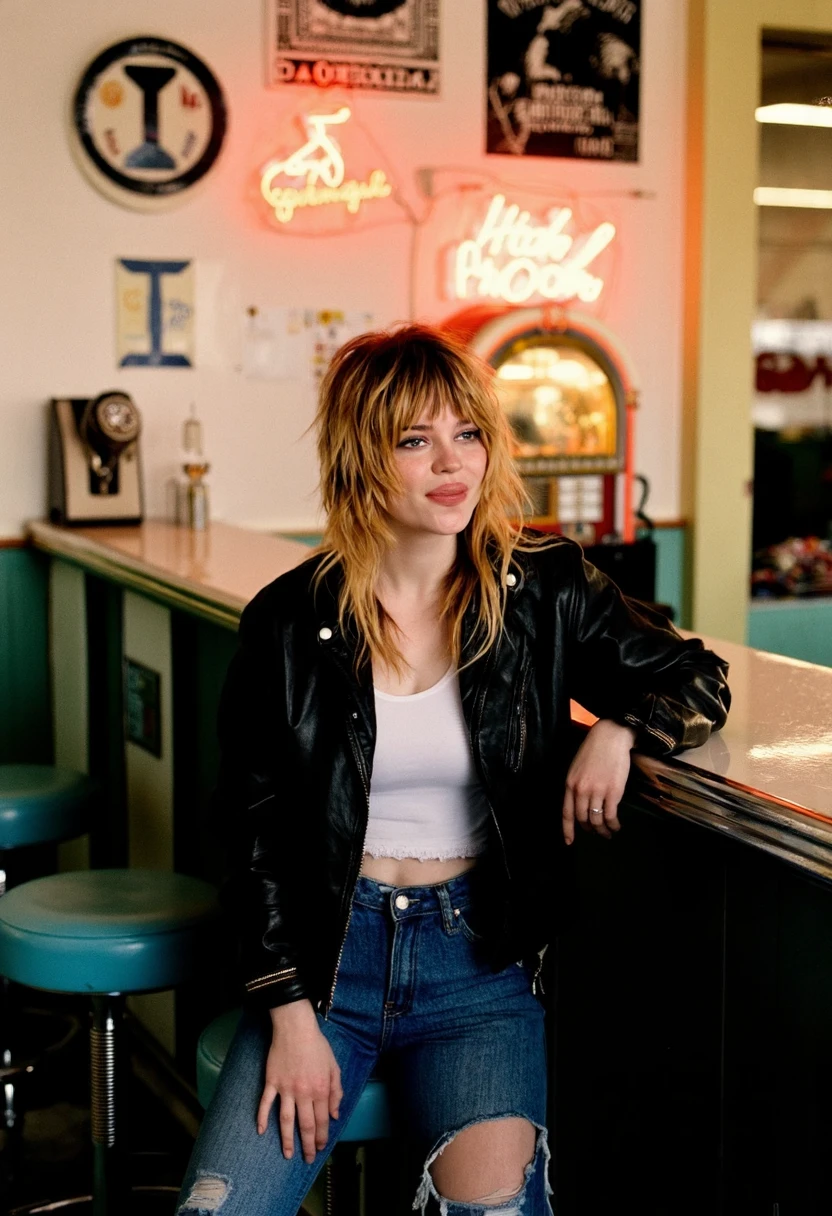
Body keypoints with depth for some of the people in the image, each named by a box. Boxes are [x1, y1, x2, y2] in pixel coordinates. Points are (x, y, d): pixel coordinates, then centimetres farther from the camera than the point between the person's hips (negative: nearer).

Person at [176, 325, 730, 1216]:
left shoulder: (544, 591, 0)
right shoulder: (290, 622, -3)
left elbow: (698, 682, 10)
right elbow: (257, 832, 1)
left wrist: (618, 731, -12)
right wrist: (291, 1014, -5)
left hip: (479, 952, 0)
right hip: (328, 947, 0)